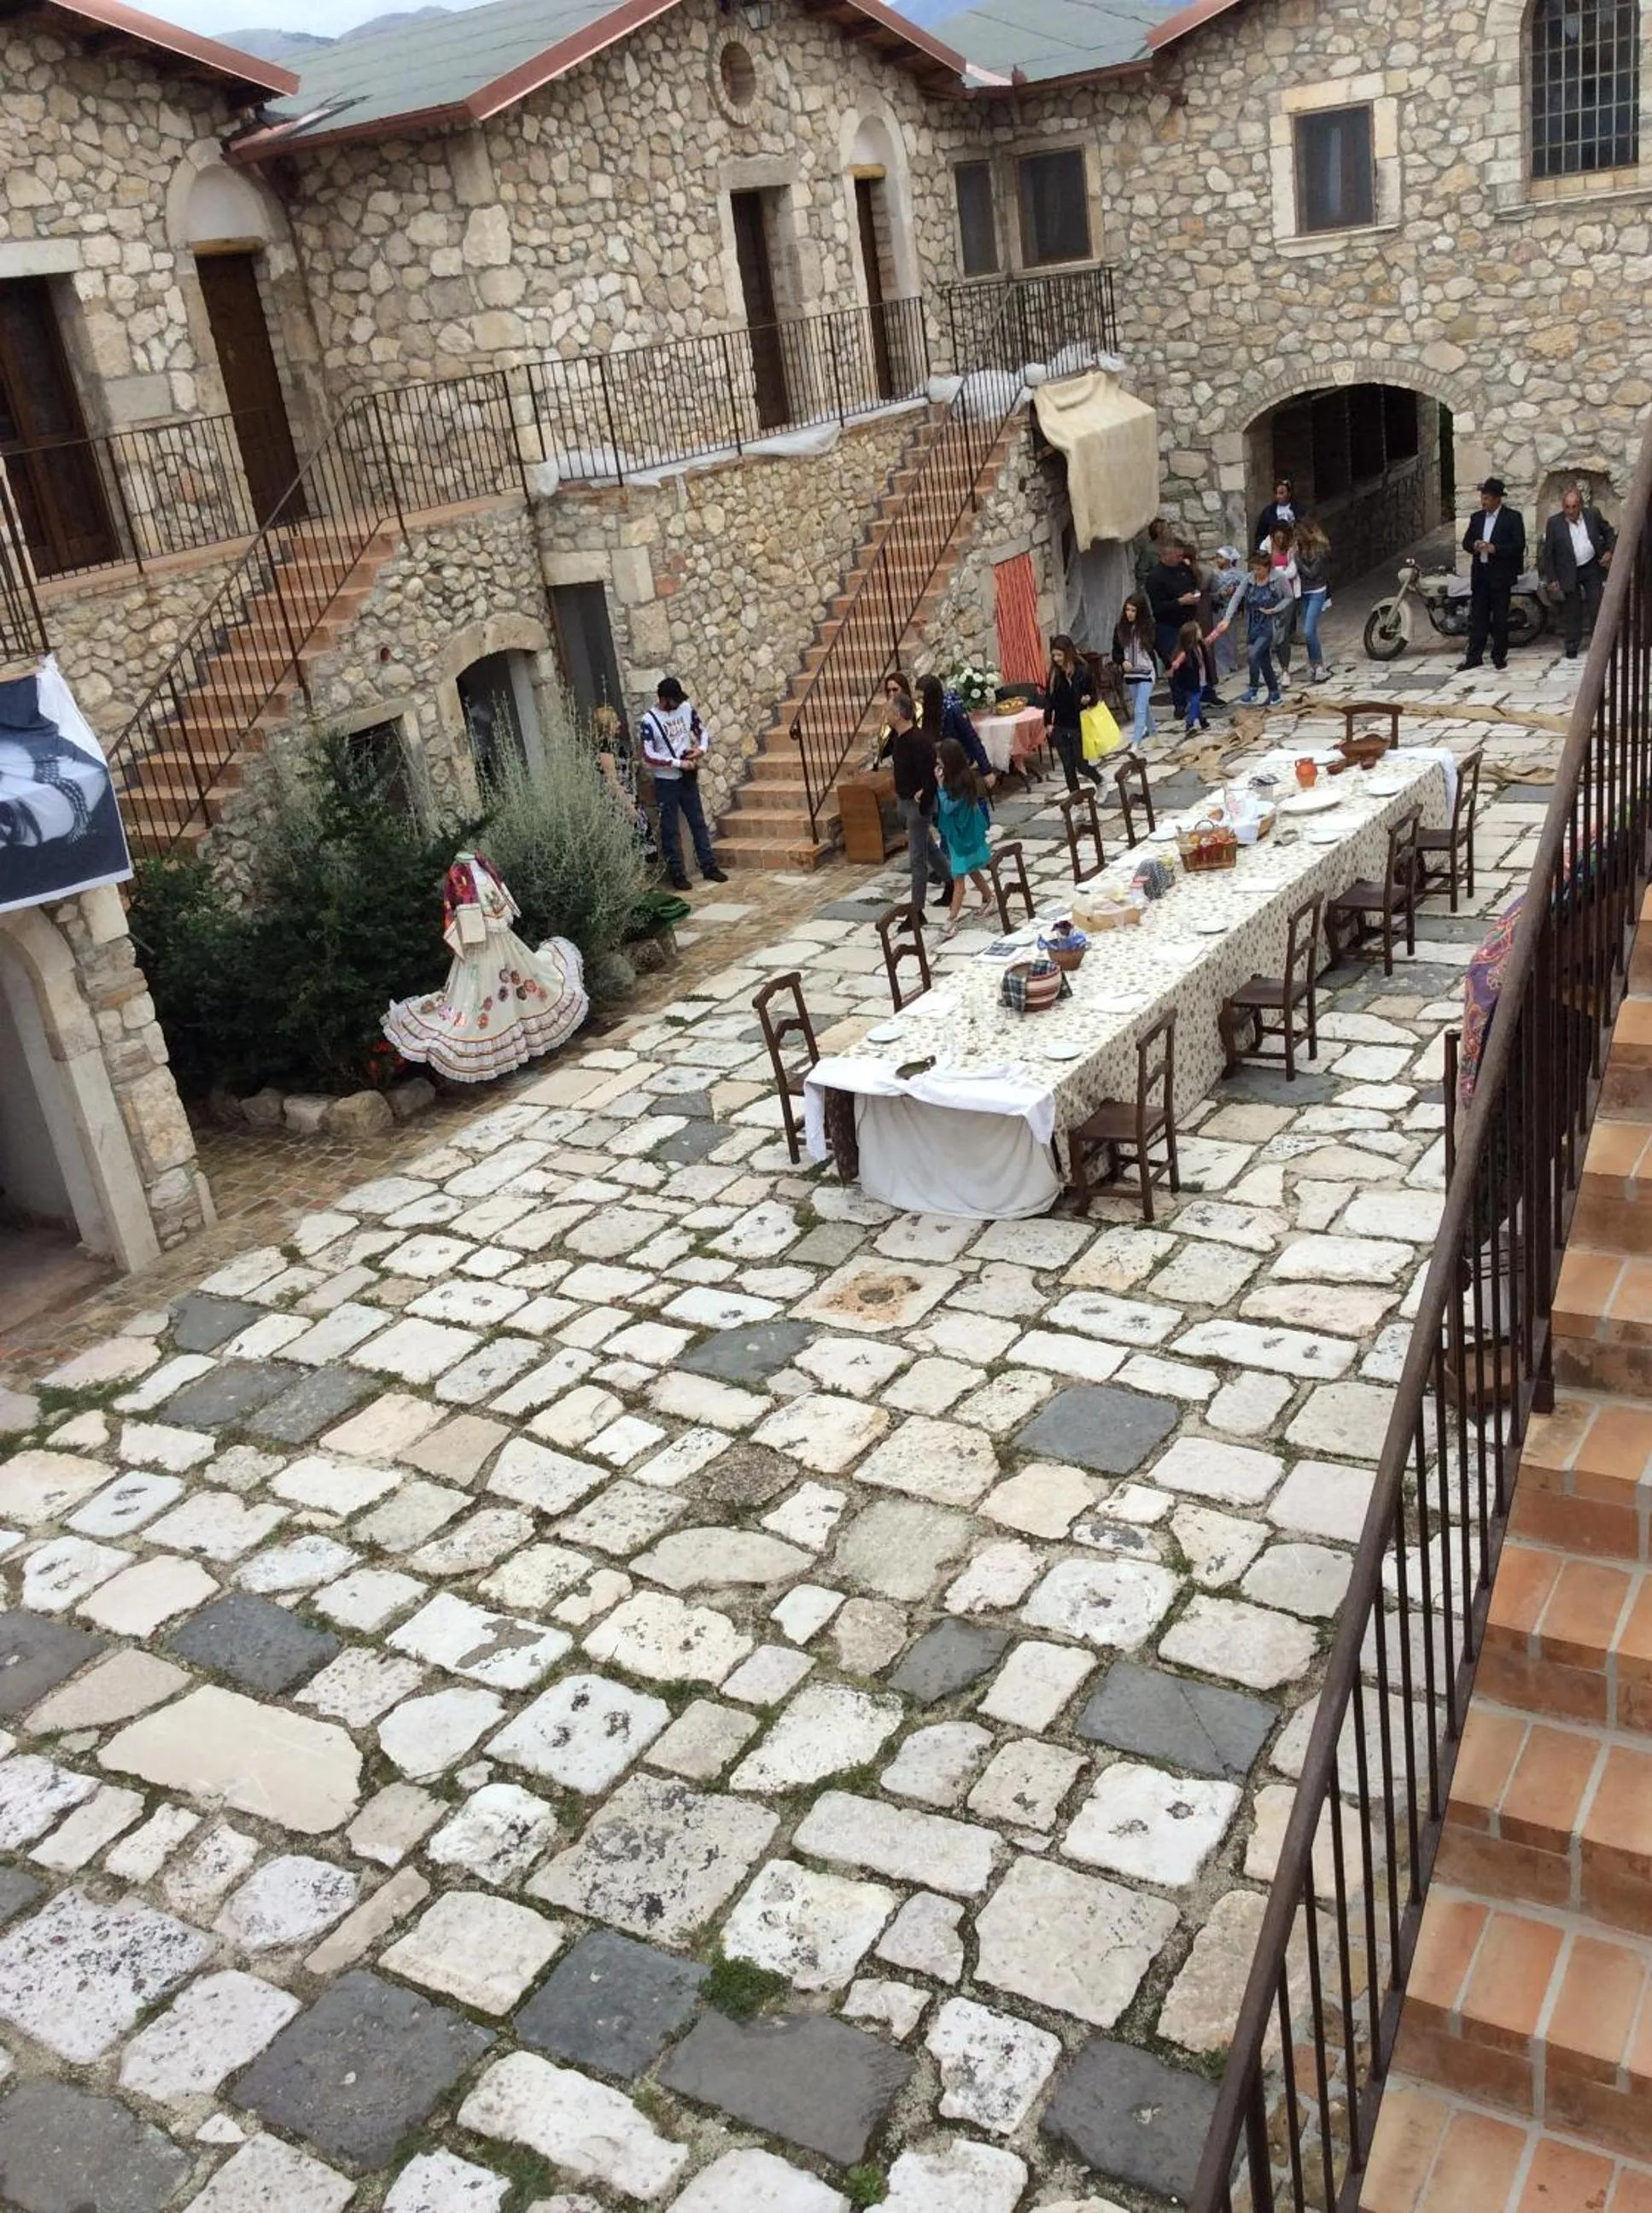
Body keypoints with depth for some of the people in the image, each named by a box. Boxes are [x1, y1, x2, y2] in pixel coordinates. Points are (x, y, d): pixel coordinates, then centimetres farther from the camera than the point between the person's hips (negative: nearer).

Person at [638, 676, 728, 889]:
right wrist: (678, 763, -21)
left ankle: (709, 866, 21)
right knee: (670, 829, 3)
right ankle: (677, 874, 11)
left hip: (687, 777, 5)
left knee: (698, 822, 11)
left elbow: (701, 732, 12)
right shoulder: (649, 721, -16)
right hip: (665, 781, -5)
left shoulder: (686, 709, -1)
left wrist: (702, 748, -9)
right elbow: (648, 756, -21)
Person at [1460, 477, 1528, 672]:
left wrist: (1494, 548, -20)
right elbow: (1466, 541, 14)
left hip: (1500, 574, -4)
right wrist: (1474, 545, -9)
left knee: (1500, 618, 1)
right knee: (1477, 617, 3)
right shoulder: (1477, 517, 13)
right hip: (1480, 574, 4)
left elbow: (1518, 545, -10)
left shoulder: (1513, 517, -3)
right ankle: (1474, 656, 6)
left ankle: (1499, 656, 8)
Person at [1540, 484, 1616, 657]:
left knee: (1597, 603, -3)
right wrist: (1552, 578, -6)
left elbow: (1609, 532, 12)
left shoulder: (1593, 515, -4)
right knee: (1571, 610, 5)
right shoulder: (1554, 523, -11)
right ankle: (1572, 646, 15)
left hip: (1592, 567, 2)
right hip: (1569, 573, -1)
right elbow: (1548, 552, -5)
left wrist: (1609, 551, -3)